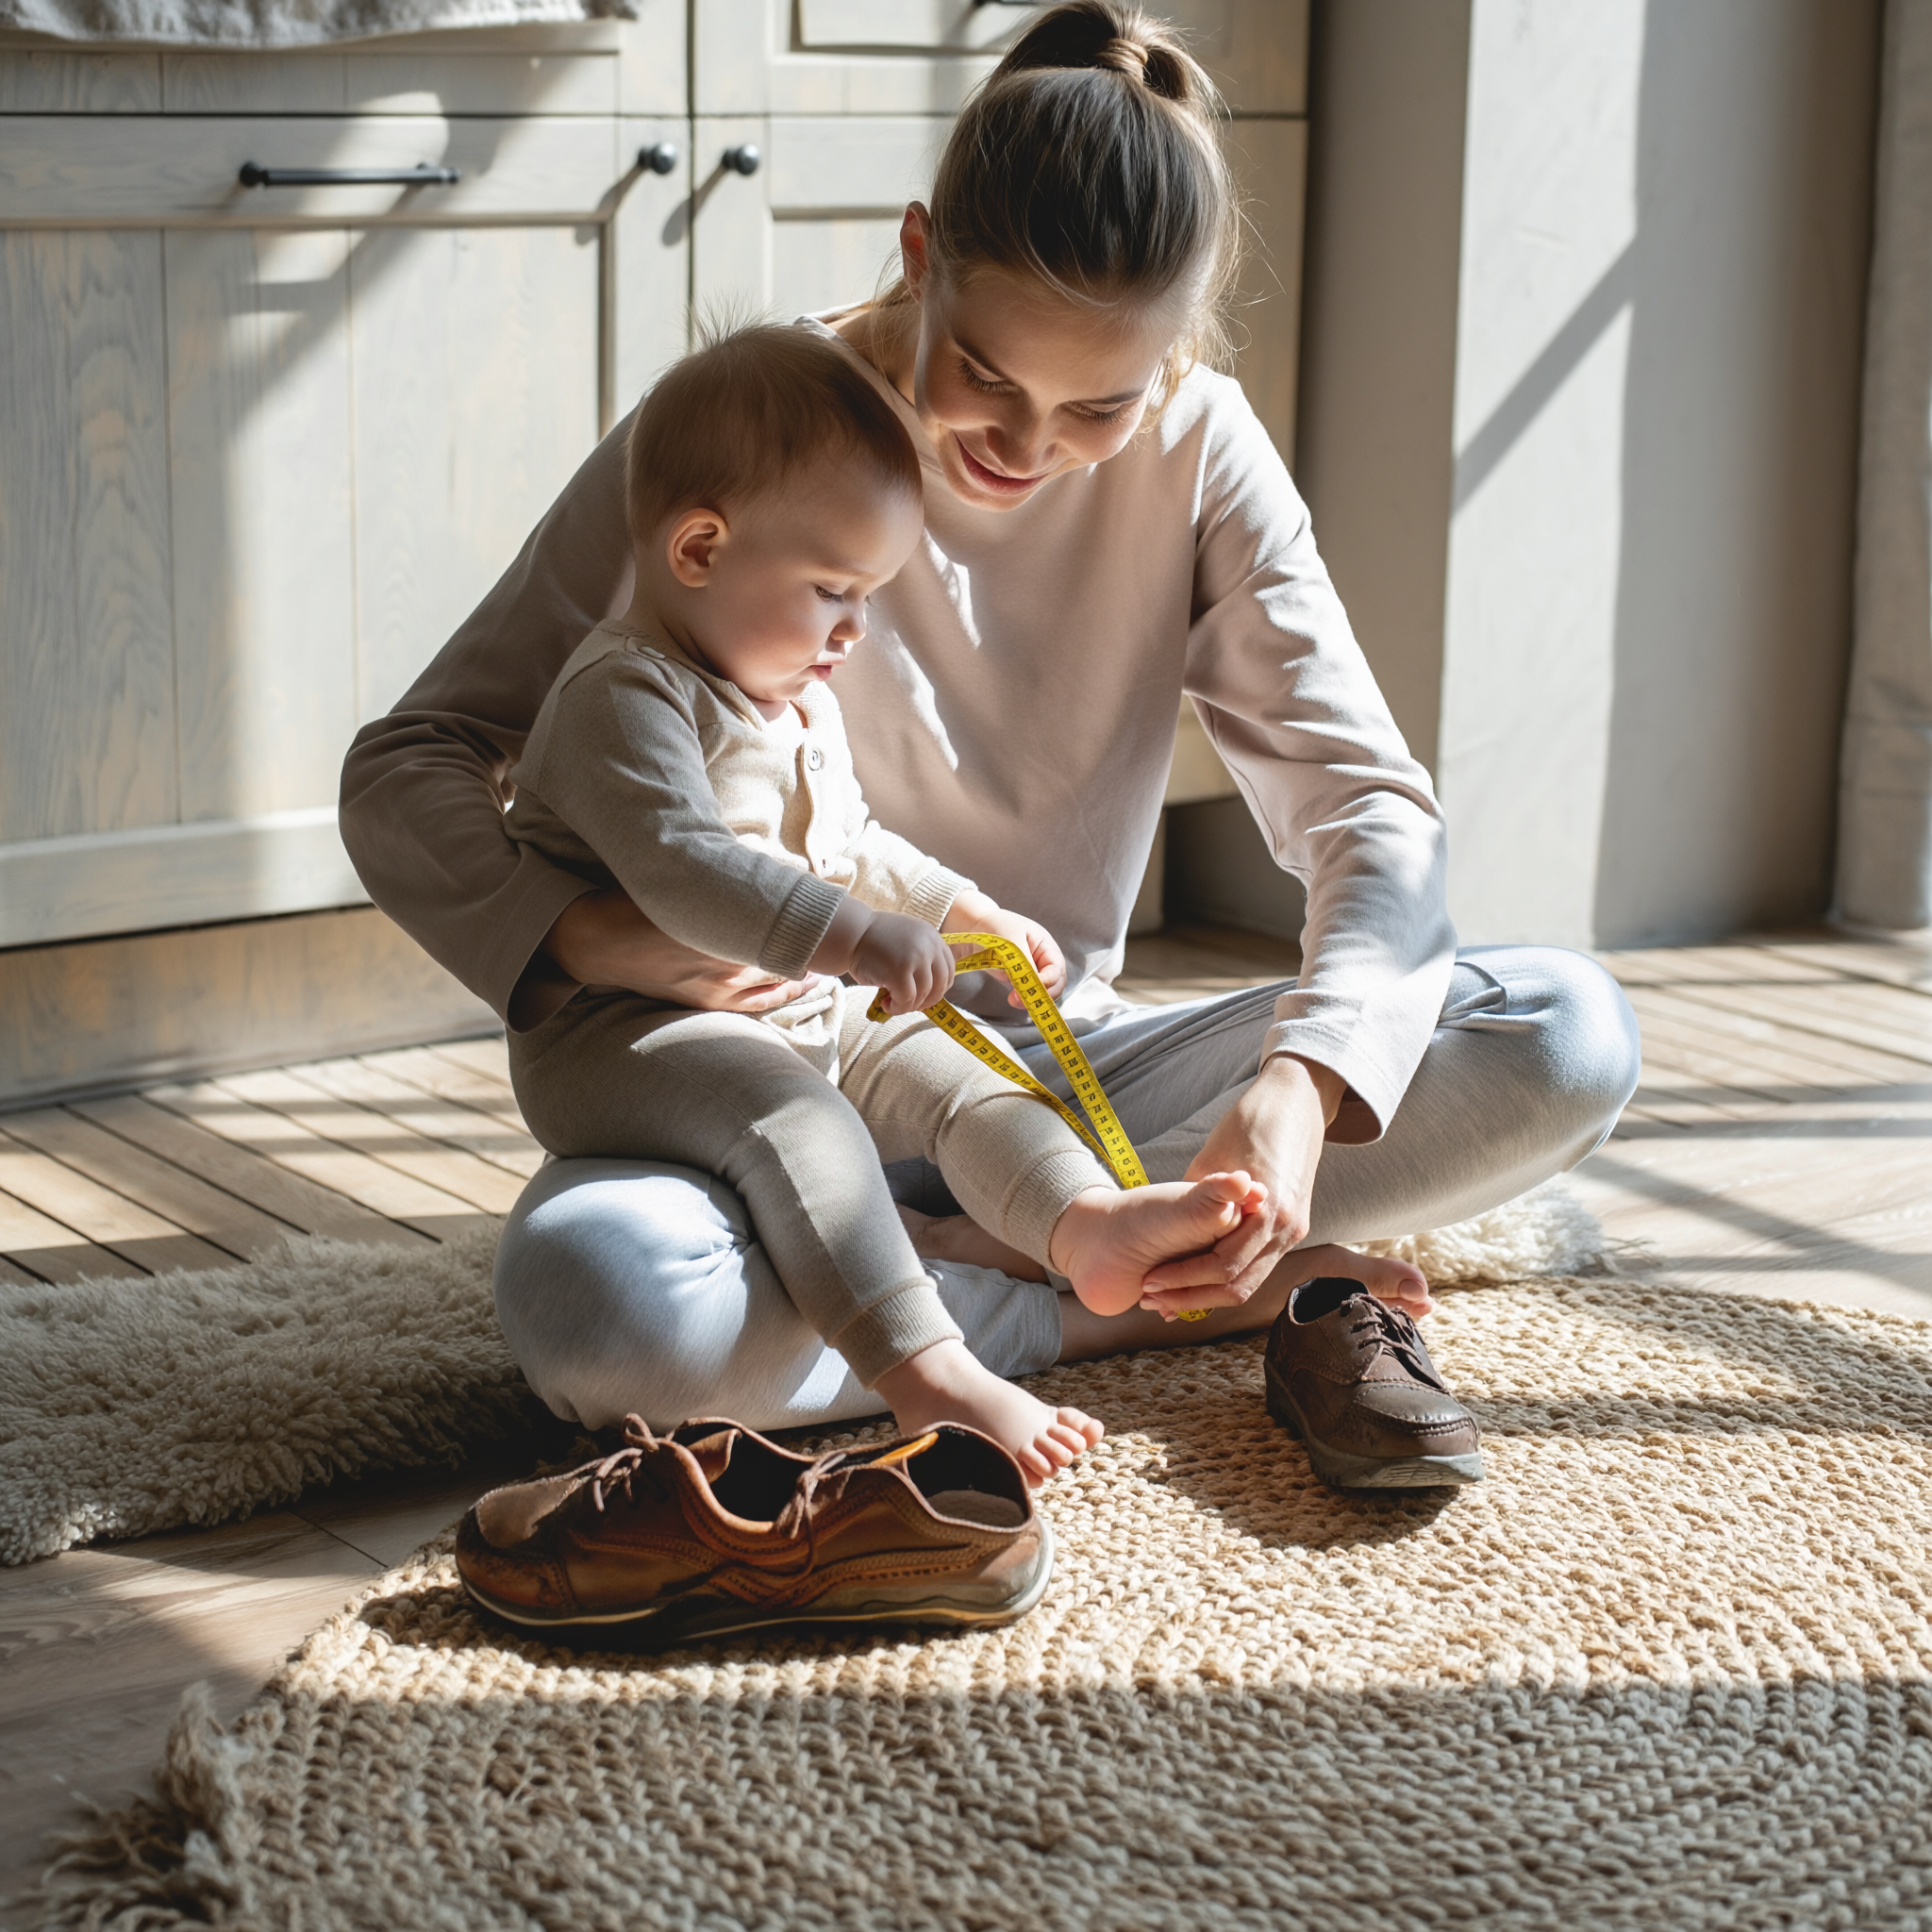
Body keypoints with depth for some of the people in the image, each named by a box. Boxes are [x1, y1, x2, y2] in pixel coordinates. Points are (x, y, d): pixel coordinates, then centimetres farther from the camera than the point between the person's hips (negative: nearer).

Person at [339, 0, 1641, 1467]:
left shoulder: (1198, 450, -5)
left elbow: (1373, 805, -11)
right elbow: (408, 772, -10)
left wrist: (1300, 1080, -33)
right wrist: (582, 931, -32)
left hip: (1066, 1072, 2)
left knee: (1570, 1038, -18)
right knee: (588, 1298, -38)